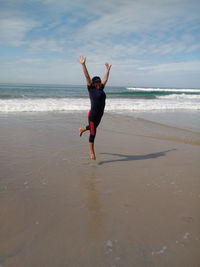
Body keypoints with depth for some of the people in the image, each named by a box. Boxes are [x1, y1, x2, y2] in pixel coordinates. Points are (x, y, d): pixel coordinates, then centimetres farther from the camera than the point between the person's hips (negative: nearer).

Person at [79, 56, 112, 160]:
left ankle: (82, 129, 60)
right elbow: (87, 76, -10)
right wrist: (83, 64, -13)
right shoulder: (91, 88, -6)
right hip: (92, 114, -7)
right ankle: (91, 152, 12)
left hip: (100, 114, 7)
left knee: (93, 127, 29)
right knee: (93, 133, 0)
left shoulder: (101, 89, 9)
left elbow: (105, 78, 21)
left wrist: (108, 69, 30)